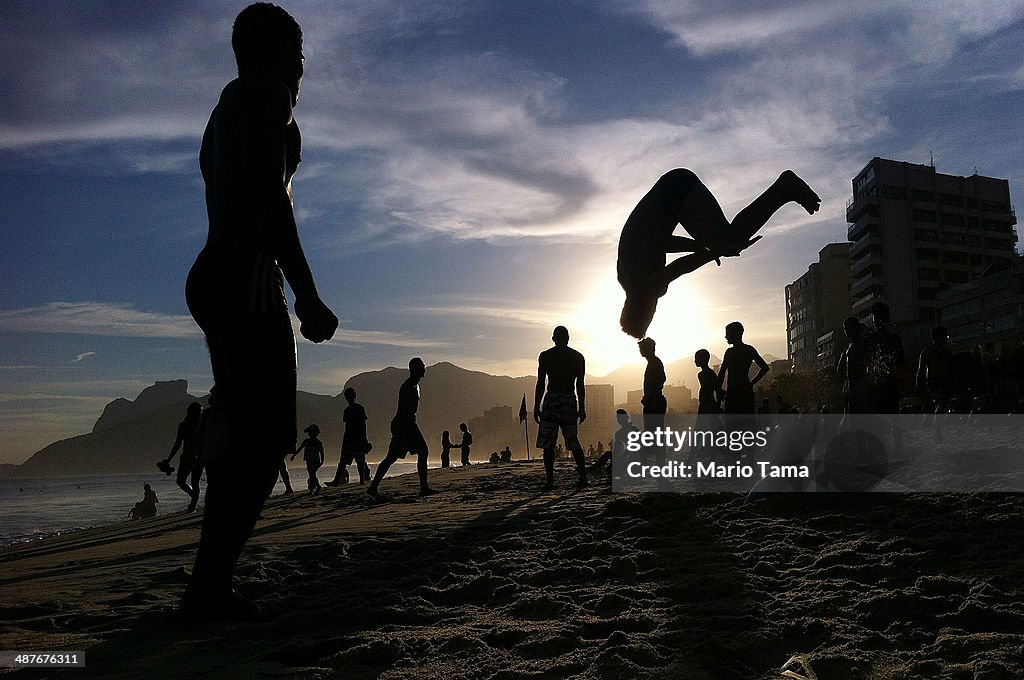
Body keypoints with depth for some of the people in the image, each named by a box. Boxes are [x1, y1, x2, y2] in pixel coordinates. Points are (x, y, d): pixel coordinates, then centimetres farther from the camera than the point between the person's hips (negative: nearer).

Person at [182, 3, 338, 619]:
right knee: (268, 437, -13)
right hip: (247, 280, -10)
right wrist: (308, 296, -21)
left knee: (243, 438, 9)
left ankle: (210, 585, 12)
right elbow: (269, 199, -16)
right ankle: (210, 588, -12)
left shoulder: (226, 110, 28)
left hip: (214, 278, 10)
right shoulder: (265, 94, -2)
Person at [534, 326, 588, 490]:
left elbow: (541, 383, -2)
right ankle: (583, 477, 12)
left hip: (551, 401, -3)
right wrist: (582, 408, 12)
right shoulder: (578, 357, 8)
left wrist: (536, 407, 2)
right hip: (570, 401, 3)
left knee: (548, 444, -1)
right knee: (573, 441, 13)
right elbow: (580, 385, 7)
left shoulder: (545, 356, 2)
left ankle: (550, 481, -5)